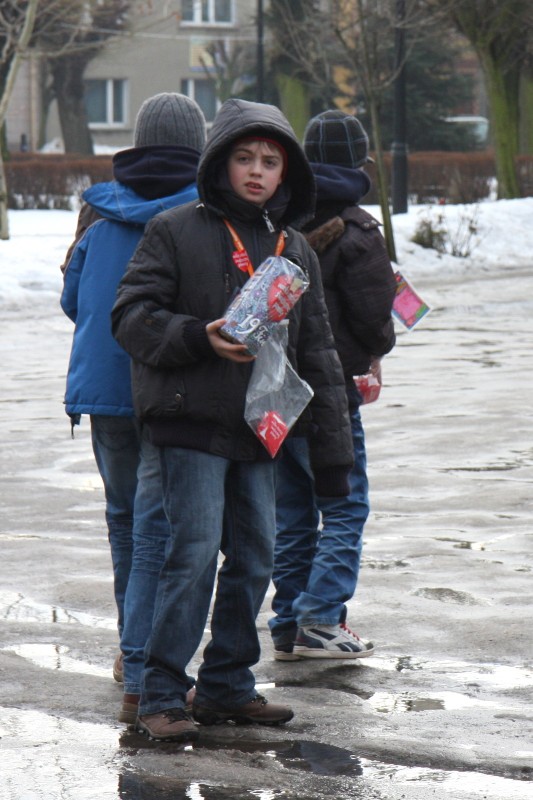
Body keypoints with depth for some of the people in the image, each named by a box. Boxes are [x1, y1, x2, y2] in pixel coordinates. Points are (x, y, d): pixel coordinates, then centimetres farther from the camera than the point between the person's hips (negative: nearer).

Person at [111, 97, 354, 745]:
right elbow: (131, 316, -6)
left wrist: (332, 451, 12)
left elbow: (317, 354, 16)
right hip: (191, 426, -6)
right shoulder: (176, 232, -1)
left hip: (259, 434, 6)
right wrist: (200, 338, -22)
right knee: (195, 554, -11)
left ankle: (228, 685, 21)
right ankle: (161, 695, -4)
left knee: (255, 557, 9)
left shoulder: (295, 251, 14)